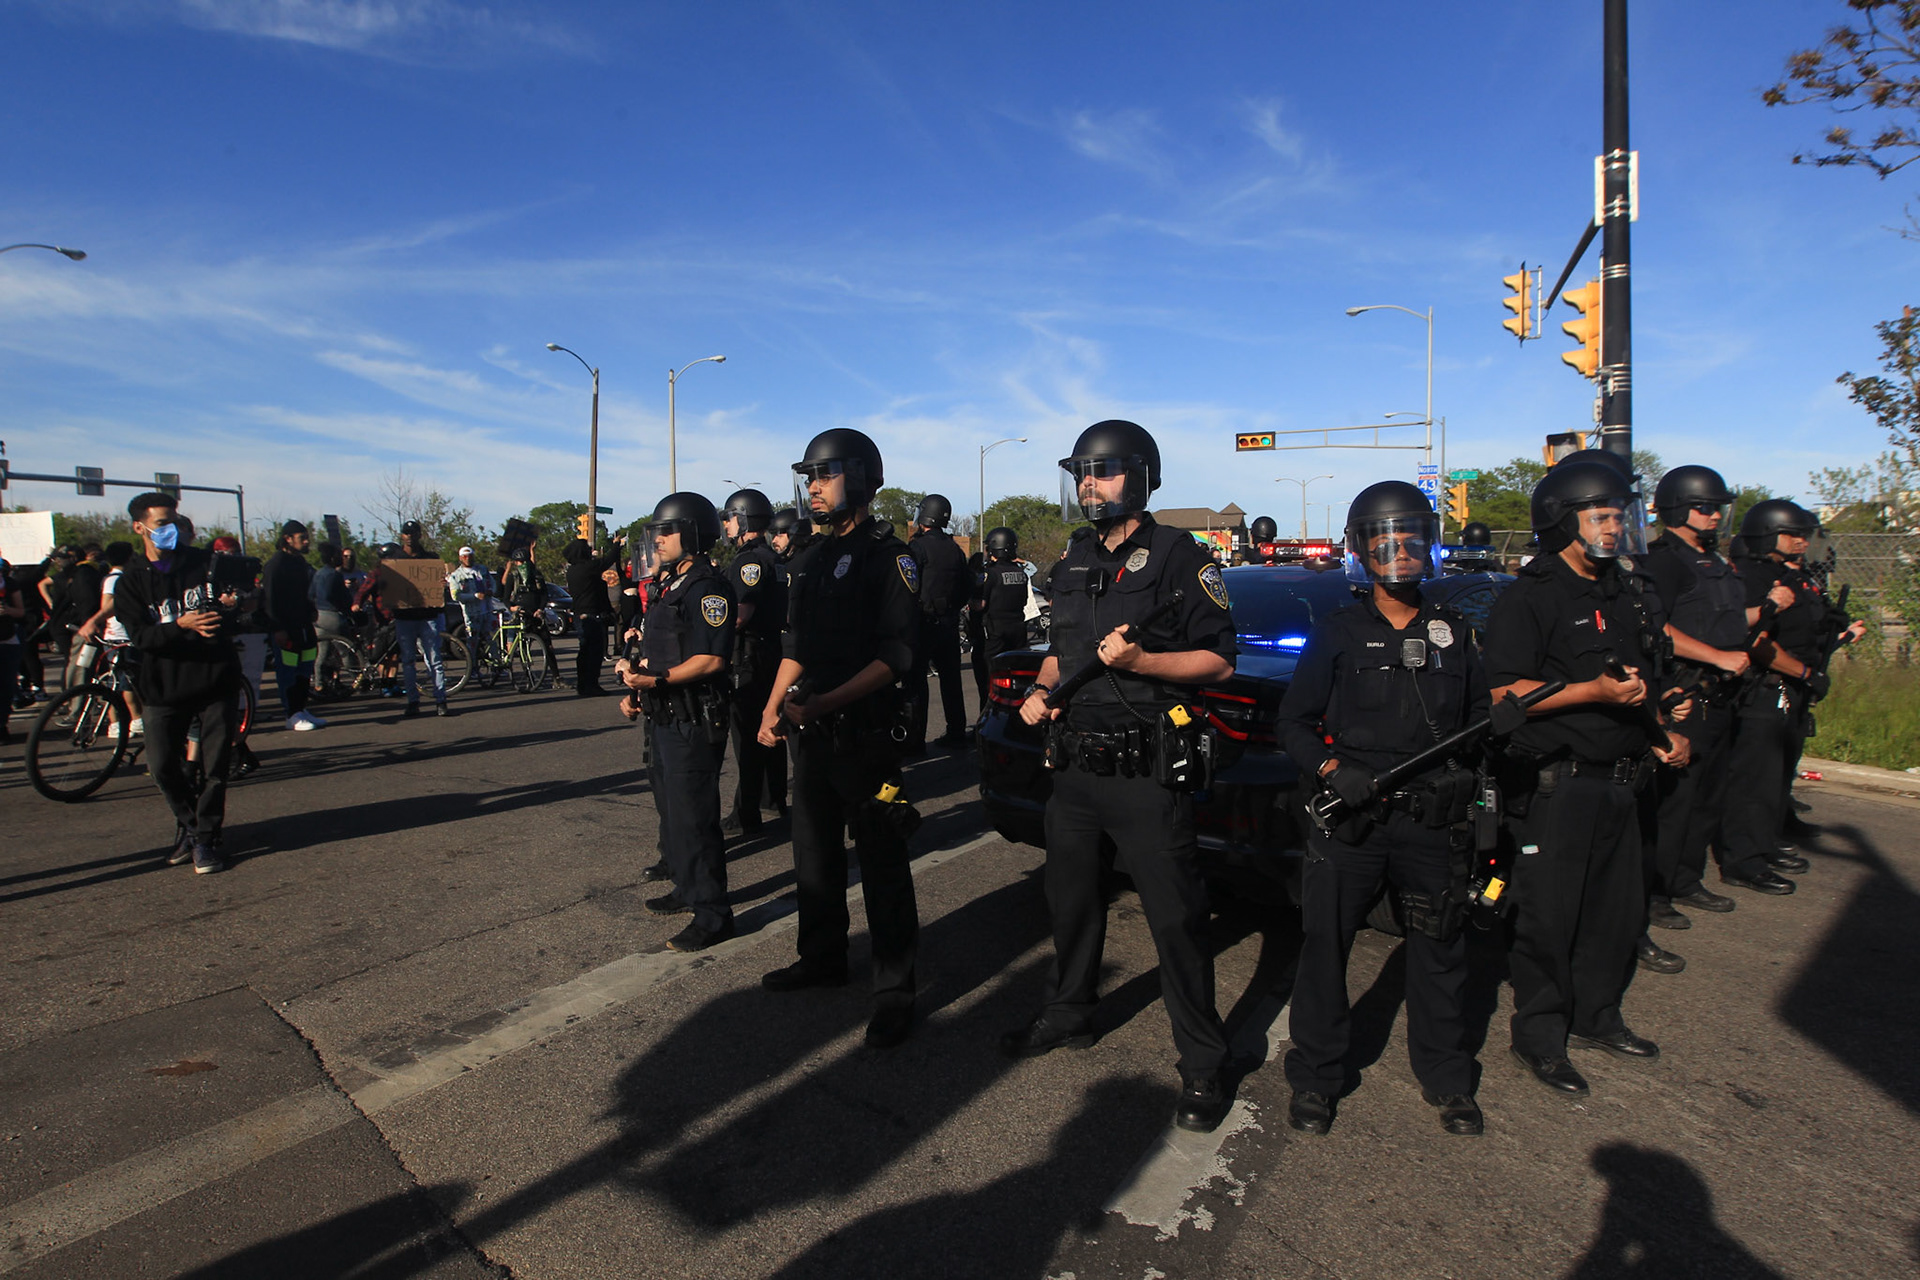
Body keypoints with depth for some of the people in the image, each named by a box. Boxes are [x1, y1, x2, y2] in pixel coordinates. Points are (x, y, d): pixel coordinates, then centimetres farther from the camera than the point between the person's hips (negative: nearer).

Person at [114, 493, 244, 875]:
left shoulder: (205, 563, 6)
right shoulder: (132, 580, 4)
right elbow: (140, 636, -7)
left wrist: (231, 604, -15)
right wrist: (182, 625, -26)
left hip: (216, 680, 0)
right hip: (166, 688, 0)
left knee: (215, 768, 0)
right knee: (162, 766, -4)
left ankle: (205, 838, 14)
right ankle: (188, 821, 23)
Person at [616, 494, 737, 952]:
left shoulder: (708, 587, -16)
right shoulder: (673, 584, 16)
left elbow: (711, 659, -23)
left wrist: (656, 680, -26)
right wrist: (636, 690, 12)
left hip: (694, 721, -11)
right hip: (665, 717, 11)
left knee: (693, 815, -5)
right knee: (671, 808, 20)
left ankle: (712, 914, 4)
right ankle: (688, 889, 35)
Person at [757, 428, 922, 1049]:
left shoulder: (888, 557, -10)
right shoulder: (808, 561, 15)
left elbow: (896, 656, -18)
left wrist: (821, 703, -23)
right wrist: (774, 706, 4)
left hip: (866, 735, -8)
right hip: (811, 736, 8)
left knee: (882, 864, -1)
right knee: (814, 854, 18)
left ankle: (895, 988, 9)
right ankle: (823, 957, 35)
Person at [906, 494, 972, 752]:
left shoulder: (918, 545, -11)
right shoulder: (955, 549, 11)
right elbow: (968, 587, 15)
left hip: (923, 621, -7)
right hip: (950, 623, 7)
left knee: (916, 680, -3)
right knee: (950, 679, 12)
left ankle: (915, 739, -4)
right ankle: (956, 734, 17)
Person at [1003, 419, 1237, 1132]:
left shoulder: (1179, 559, -8)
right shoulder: (1075, 564, 15)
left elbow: (1218, 660, -10)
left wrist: (1139, 660, -24)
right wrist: (1041, 689, 6)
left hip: (1147, 776, -7)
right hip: (1074, 767, 7)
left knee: (1176, 920, -1)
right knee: (1070, 900, 19)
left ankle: (1202, 1065, 14)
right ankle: (1069, 1014, 39)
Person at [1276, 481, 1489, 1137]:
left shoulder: (1455, 632, 10)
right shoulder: (1337, 632, 2)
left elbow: (1482, 716, 17)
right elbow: (1293, 721, 2)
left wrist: (1466, 768, -1)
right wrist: (1331, 770, -14)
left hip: (1433, 820, 2)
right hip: (1349, 819, -2)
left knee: (1439, 950, 12)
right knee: (1325, 945, 3)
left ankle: (1446, 1079, 32)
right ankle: (1314, 1079, 21)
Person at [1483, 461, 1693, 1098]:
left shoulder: (1622, 592, 16)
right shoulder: (1528, 598, -11)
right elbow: (1502, 692, -19)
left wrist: (1661, 730, 14)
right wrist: (1597, 692, -25)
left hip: (1617, 780, 9)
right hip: (1554, 786, -8)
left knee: (1619, 907, 16)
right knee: (1549, 916, -1)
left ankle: (1596, 1016, 33)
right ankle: (1538, 1034, 13)